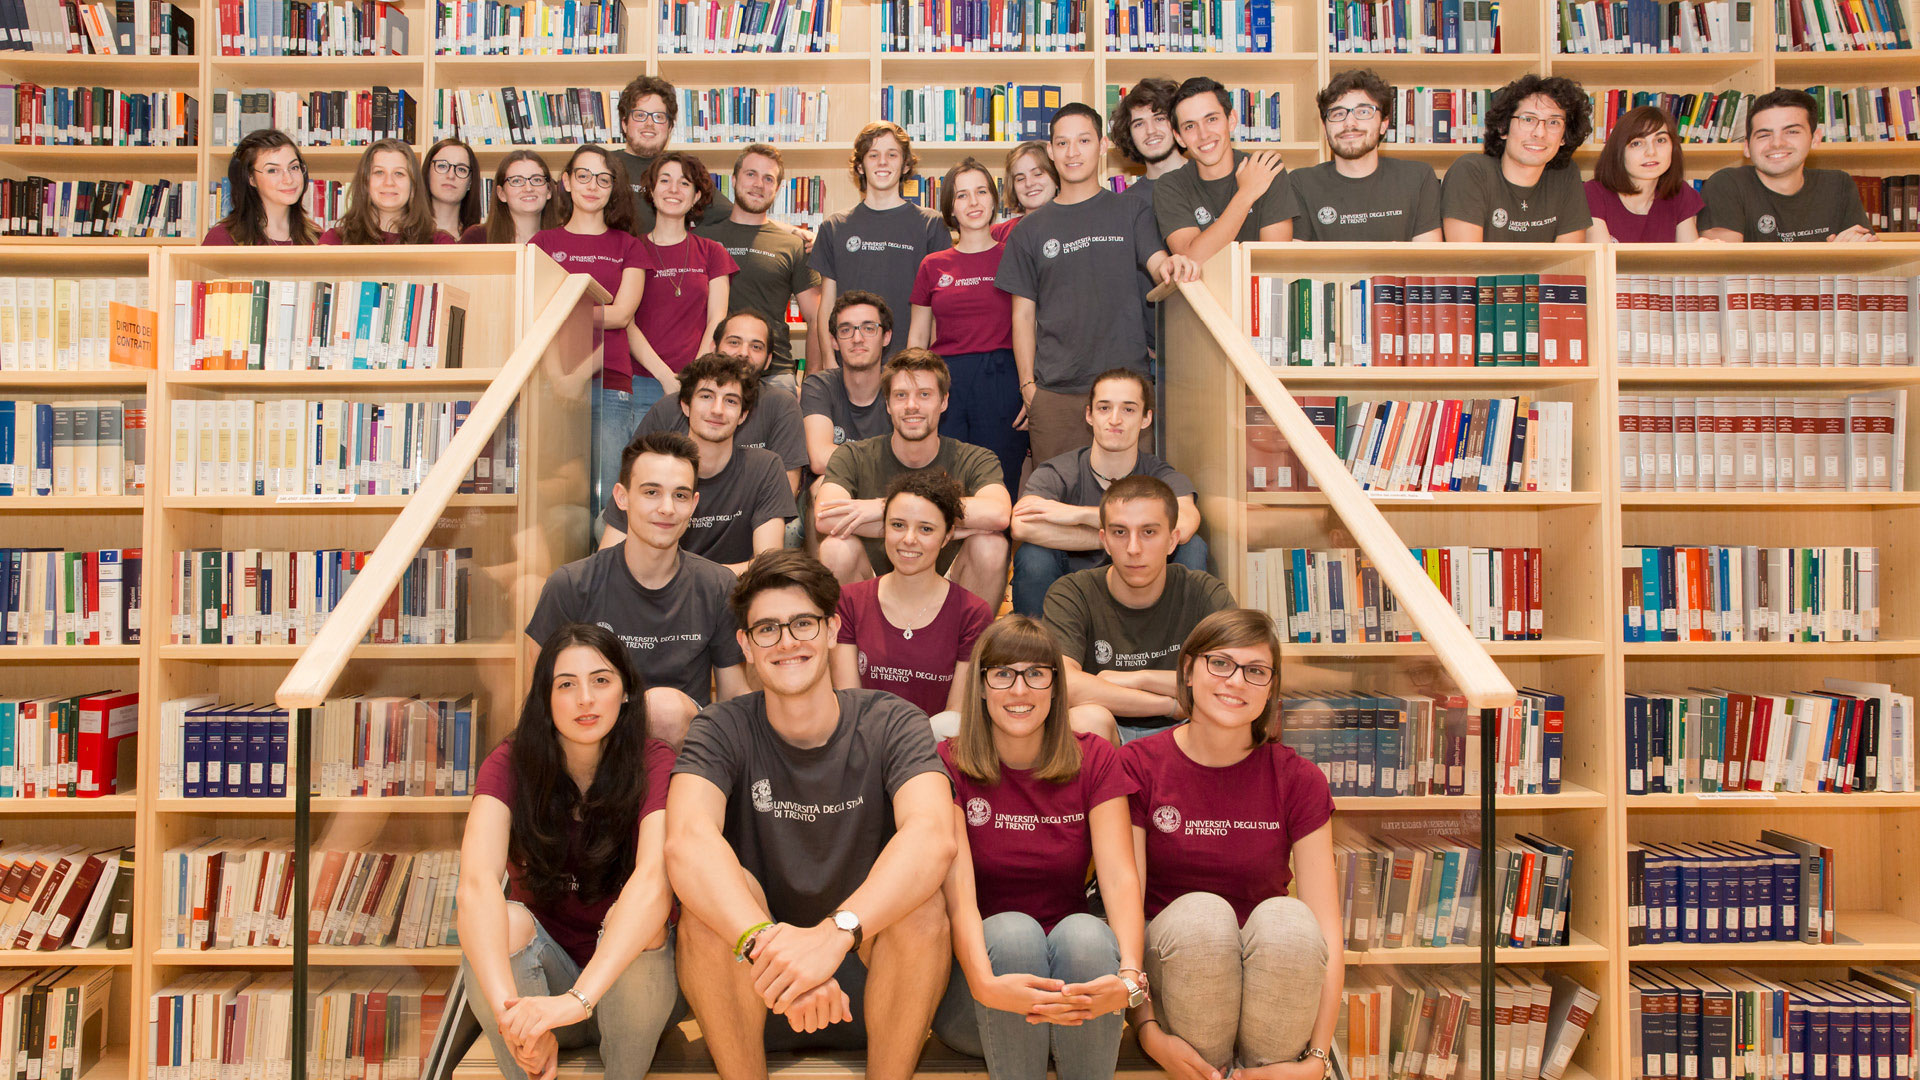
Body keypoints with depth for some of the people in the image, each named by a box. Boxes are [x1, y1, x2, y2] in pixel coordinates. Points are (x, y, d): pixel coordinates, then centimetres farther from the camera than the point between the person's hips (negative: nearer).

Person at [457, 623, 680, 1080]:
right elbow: (476, 880, -29)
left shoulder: (653, 763, -16)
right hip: (545, 965, 1)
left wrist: (578, 999, -47)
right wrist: (508, 1008, -45)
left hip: (627, 978, -1)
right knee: (504, 921, -29)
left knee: (631, 919, -32)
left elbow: (654, 879, -33)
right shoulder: (510, 764, -12)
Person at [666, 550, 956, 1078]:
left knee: (919, 898, -29)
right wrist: (763, 940, -46)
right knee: (717, 887, -27)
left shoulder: (891, 723, -9)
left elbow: (933, 836, -29)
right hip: (749, 999, 1)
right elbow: (687, 840, -28)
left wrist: (834, 931, -45)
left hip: (869, 988, 0)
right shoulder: (723, 730, -8)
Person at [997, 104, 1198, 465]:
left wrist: (1170, 267, -29)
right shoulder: (1031, 230, 12)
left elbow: (1158, 263, -3)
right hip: (1055, 393, 1)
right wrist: (1028, 385, 1)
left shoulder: (1131, 212, 11)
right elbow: (1024, 315, 11)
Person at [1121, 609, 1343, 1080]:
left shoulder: (1296, 780, -4)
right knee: (1201, 912, -32)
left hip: (1269, 987, 1)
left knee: (1287, 916, -31)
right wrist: (1149, 1031, -23)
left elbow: (1326, 932, -8)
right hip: (1172, 966, -1)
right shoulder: (1137, 766, -7)